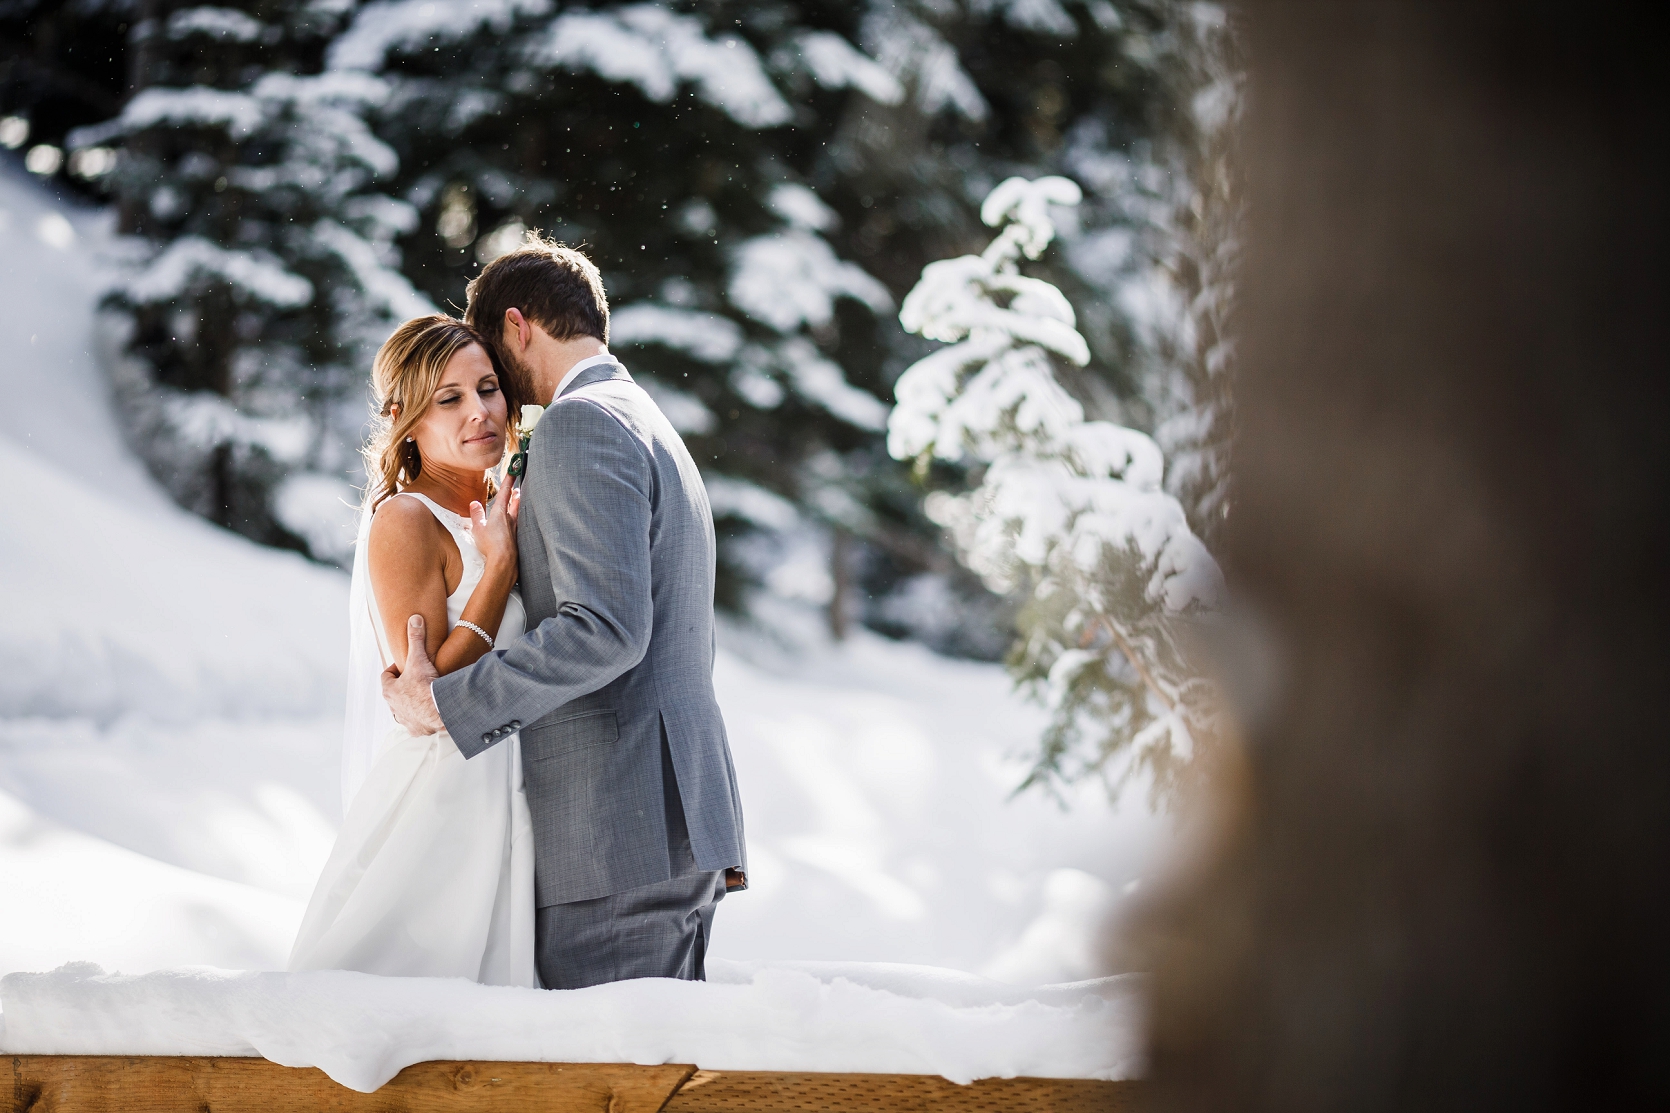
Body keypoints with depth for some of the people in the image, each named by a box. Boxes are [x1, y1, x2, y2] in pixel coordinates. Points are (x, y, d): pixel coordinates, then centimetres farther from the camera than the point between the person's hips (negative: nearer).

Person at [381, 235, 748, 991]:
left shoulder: (579, 425, -8)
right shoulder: (656, 432, 25)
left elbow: (607, 626, -20)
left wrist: (445, 703, -15)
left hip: (619, 836, -10)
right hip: (682, 826, 10)